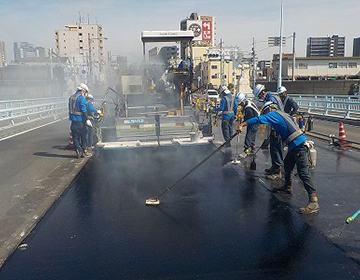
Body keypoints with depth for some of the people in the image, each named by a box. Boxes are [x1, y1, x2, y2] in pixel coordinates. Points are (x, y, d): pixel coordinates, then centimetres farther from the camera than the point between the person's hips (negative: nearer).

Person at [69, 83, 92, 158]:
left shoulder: (71, 97, 15)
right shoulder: (81, 98, -10)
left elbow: (70, 109, 18)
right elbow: (83, 110, -16)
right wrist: (87, 120, -16)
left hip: (73, 120, 7)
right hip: (80, 120, -7)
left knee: (76, 136, 7)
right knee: (84, 136, 4)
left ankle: (78, 151, 5)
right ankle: (84, 151, 9)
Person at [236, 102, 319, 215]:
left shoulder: (273, 114, -3)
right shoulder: (283, 114, 24)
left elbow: (258, 119, -15)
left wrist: (242, 125, -16)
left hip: (298, 145, -10)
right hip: (295, 146, 10)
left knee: (303, 172, -13)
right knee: (287, 164, 25)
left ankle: (314, 202, -16)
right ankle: (287, 187, 42)